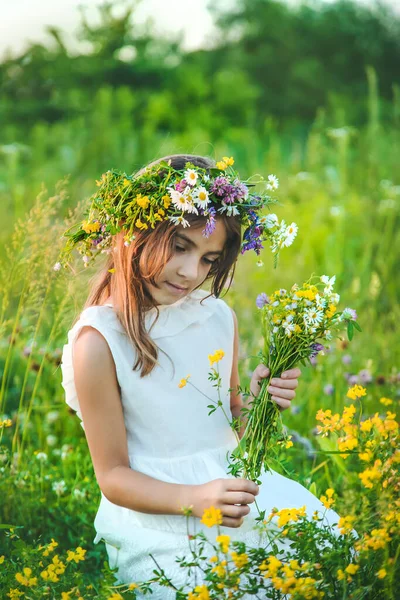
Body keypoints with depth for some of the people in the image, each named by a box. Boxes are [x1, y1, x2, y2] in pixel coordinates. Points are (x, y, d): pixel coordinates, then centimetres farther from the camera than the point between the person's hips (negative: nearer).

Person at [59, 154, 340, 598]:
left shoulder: (219, 317, 3)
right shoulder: (99, 340, -14)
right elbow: (113, 476, -10)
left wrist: (256, 402, -5)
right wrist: (195, 499, -24)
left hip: (230, 484, 6)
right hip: (154, 508, -5)